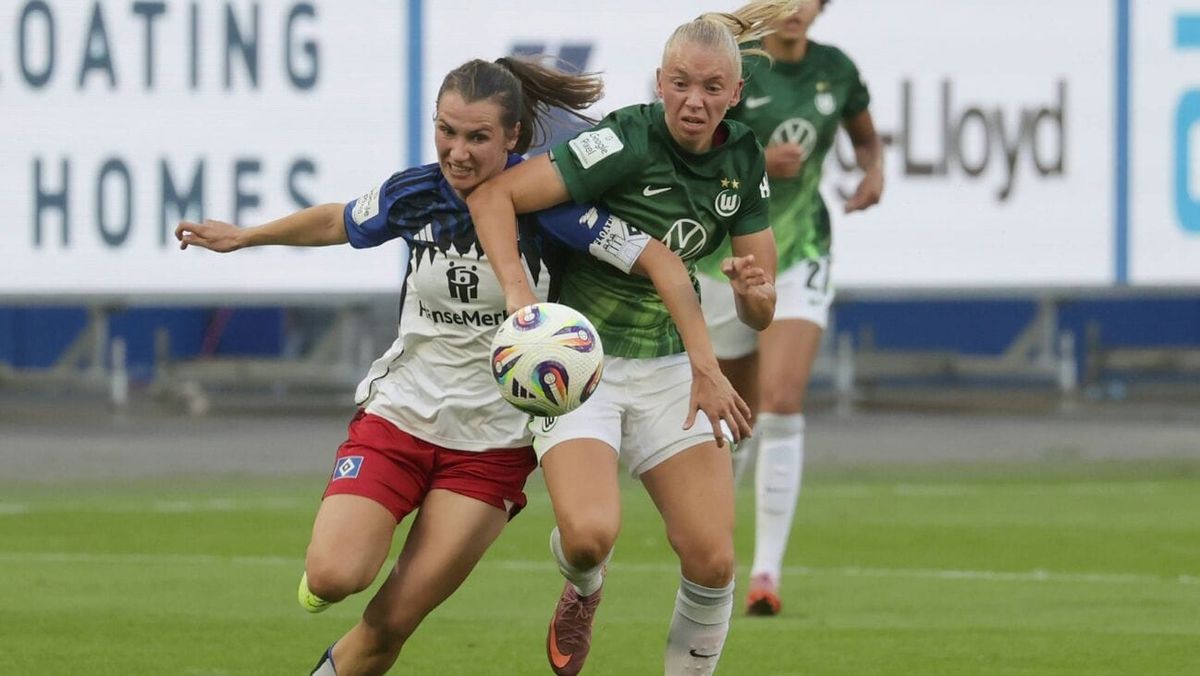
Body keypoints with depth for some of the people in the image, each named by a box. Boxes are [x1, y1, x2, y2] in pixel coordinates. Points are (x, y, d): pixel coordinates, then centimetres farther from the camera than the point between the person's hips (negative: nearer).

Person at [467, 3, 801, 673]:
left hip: (673, 366, 5)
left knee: (712, 559, -10)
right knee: (590, 533, -27)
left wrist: (754, 290, -20)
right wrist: (520, 296, -37)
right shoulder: (626, 142, -20)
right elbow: (494, 194, -25)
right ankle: (583, 593, 12)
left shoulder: (744, 160, -1)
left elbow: (760, 313, 4)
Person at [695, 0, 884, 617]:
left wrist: (874, 172, -2)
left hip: (800, 257, 1)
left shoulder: (835, 70, 0)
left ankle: (767, 571, -20)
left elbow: (865, 136, 19)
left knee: (782, 404, -19)